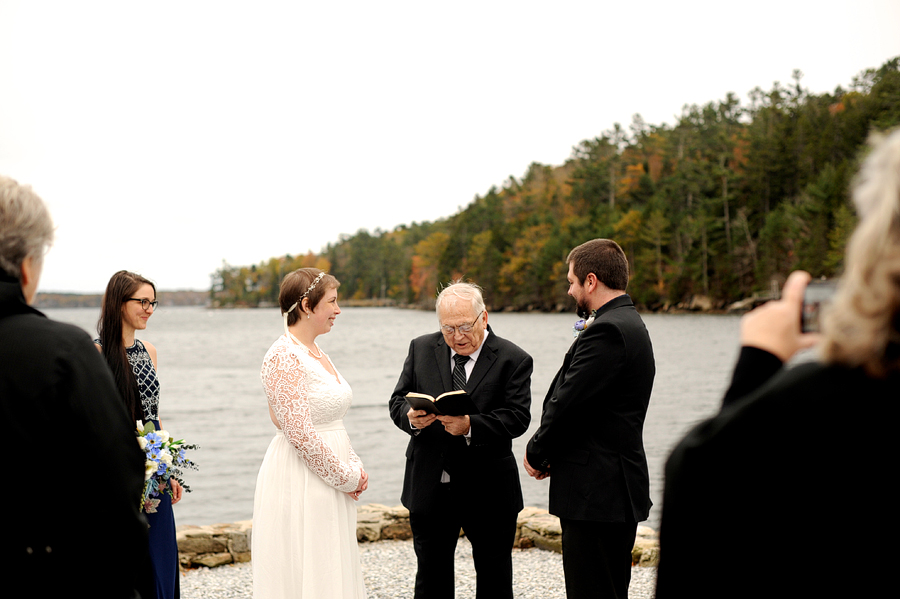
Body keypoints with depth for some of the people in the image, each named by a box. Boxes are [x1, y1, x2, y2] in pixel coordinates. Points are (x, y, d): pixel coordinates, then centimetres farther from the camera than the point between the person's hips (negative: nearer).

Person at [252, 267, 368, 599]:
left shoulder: (317, 353, 12)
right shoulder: (284, 356, -17)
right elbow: (300, 433, -22)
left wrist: (355, 467, 6)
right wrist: (346, 477, -13)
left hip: (329, 483, 9)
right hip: (299, 483, -9)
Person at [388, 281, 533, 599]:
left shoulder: (513, 360, -6)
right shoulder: (421, 349, 5)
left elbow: (518, 417, -15)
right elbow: (398, 400, 5)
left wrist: (471, 426, -31)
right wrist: (411, 418, -18)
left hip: (489, 491, -2)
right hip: (430, 487, 2)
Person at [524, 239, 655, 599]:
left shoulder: (606, 331, -18)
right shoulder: (628, 324, 16)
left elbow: (568, 404, -20)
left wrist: (537, 454, -3)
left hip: (595, 494, -11)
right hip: (619, 491, 11)